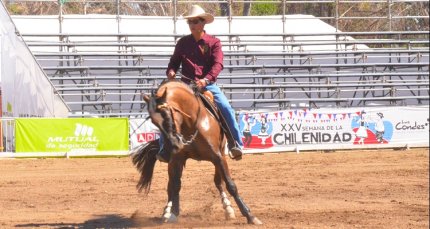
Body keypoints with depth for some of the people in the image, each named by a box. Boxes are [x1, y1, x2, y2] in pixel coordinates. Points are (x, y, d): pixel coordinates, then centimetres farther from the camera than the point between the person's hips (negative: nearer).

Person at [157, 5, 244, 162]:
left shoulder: (214, 42, 1)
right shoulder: (183, 43, 10)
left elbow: (218, 64, -11)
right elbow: (174, 61, 14)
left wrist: (206, 79, -28)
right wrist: (171, 71, -11)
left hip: (208, 85, -2)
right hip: (187, 84, 2)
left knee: (226, 109, -22)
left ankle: (236, 145, -14)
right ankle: (164, 148, -10)